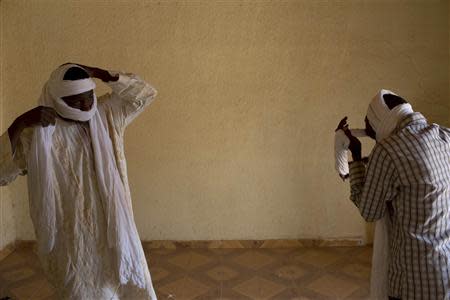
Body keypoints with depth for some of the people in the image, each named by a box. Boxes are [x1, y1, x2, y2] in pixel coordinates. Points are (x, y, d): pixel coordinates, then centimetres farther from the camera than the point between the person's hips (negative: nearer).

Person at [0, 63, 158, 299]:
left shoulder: (106, 114, -1)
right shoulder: (38, 134, -13)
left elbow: (145, 94, -2)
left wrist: (100, 74, -12)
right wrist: (20, 123, -29)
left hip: (114, 225, 4)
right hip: (72, 234, -4)